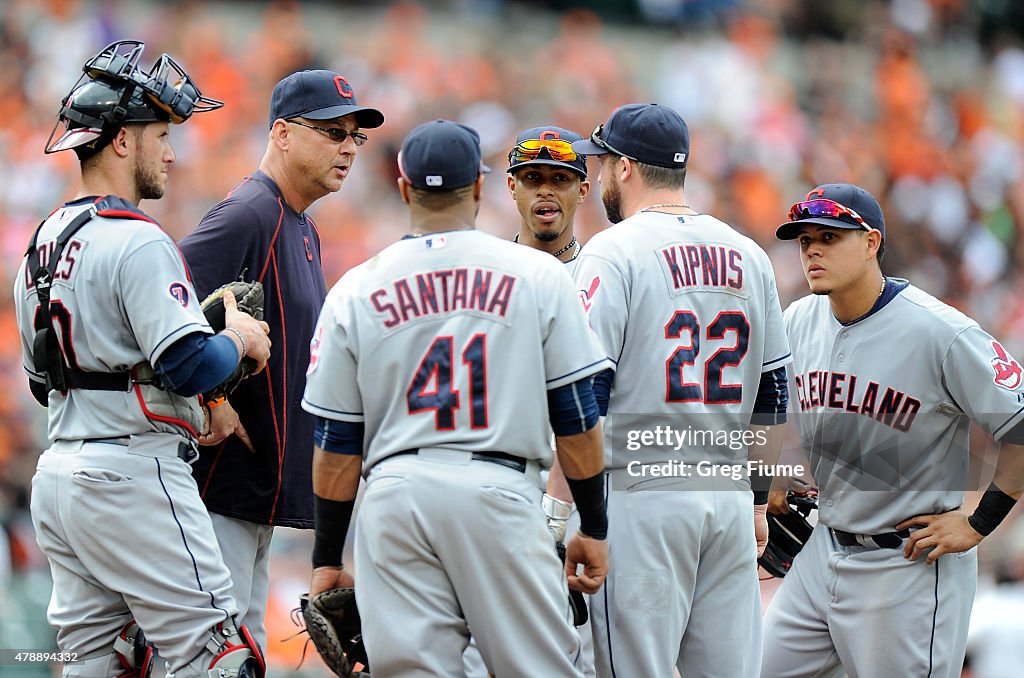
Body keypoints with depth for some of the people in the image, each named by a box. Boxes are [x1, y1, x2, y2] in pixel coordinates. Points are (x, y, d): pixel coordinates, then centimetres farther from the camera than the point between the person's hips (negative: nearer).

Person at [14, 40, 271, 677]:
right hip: (133, 474, -9)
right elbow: (191, 367, -21)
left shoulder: (45, 242, 15)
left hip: (57, 474, 10)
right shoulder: (138, 242, -14)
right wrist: (239, 339, -1)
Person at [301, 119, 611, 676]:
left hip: (396, 496, 2)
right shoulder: (537, 275, 3)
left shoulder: (354, 291, 7)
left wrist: (327, 559, 13)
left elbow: (336, 443, 7)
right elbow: (575, 416, 3)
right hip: (500, 491, -2)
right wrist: (593, 527, 11)